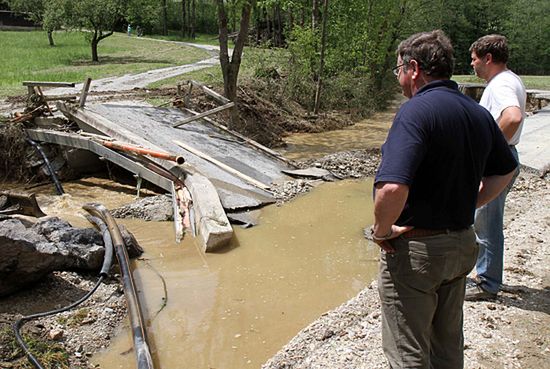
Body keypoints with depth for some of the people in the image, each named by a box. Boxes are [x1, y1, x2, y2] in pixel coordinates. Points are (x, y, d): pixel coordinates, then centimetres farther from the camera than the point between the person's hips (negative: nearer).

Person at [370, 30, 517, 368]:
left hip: (416, 249, -8)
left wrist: (382, 230, -17)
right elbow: (505, 171, 18)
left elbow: (392, 189, -35)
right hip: (464, 244, 8)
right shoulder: (479, 113, 4)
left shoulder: (416, 111, -22)